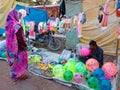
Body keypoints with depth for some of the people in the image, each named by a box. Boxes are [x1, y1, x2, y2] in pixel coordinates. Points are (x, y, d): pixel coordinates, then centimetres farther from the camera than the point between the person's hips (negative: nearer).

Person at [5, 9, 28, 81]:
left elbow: (10, 36, 11)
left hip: (11, 46, 8)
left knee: (14, 60, 19)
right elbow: (20, 38, -24)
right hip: (18, 46, -8)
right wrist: (25, 45, -11)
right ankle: (20, 74, 23)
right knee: (20, 60, 9)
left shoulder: (9, 24, 3)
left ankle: (15, 75, 32)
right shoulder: (16, 25, -24)